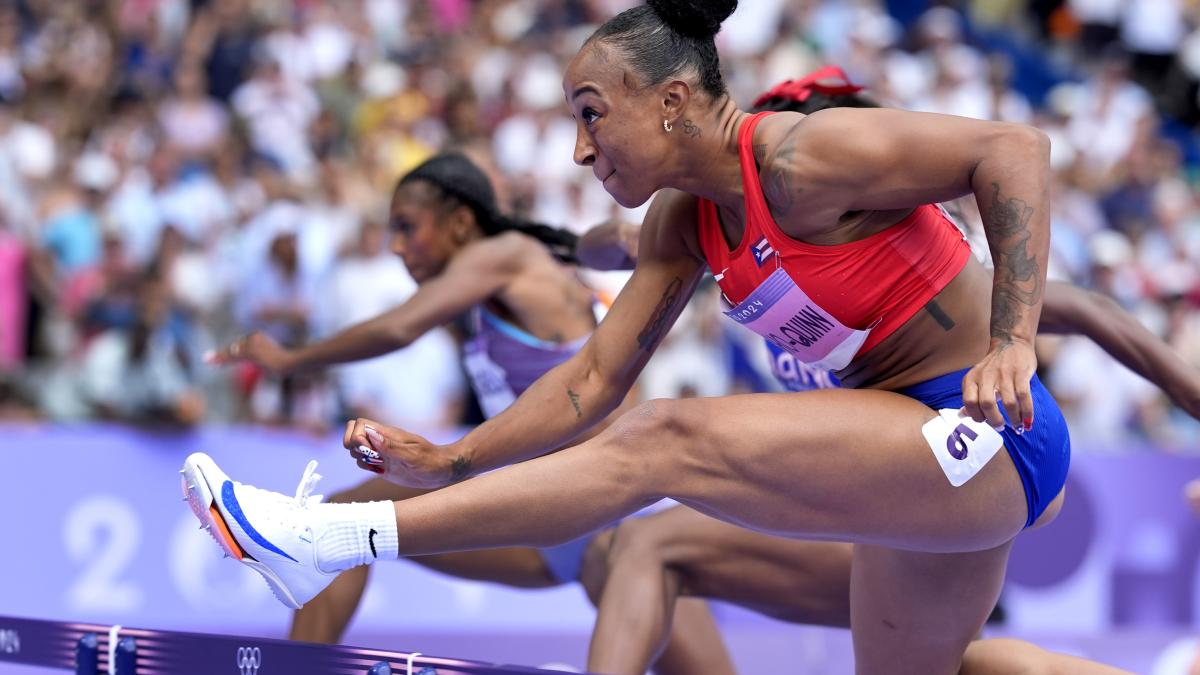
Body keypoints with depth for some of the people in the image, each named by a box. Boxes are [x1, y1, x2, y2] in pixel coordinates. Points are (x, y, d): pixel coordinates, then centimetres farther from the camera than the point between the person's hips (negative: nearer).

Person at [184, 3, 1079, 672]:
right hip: (921, 459, 10)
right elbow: (595, 381, 9)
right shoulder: (683, 227, 9)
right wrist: (446, 465, 0)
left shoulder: (802, 160, -18)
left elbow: (1015, 148, -21)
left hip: (982, 433, -10)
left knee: (672, 442, -19)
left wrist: (1012, 340, -27)